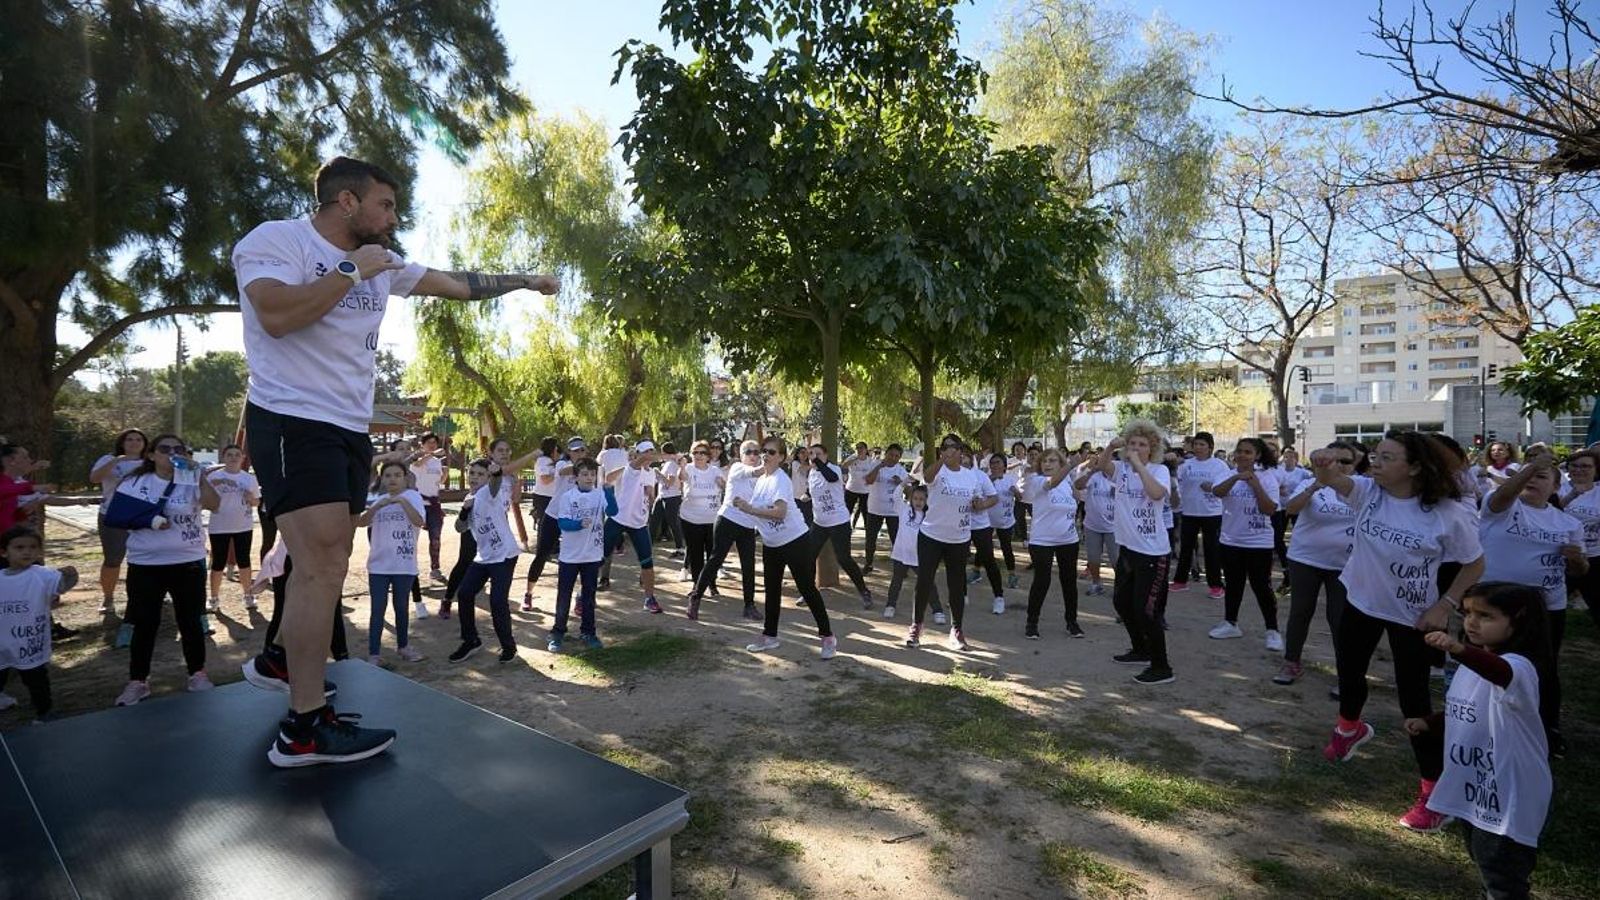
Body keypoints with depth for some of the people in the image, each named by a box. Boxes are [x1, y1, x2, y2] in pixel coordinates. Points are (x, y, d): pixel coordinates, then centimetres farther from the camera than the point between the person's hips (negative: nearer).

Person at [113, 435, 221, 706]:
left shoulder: (191, 481, -1)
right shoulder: (134, 483, 4)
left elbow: (214, 504, -18)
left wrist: (197, 471, -23)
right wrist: (146, 520, -12)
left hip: (188, 562, -1)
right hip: (144, 564, 1)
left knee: (190, 621, 8)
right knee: (145, 624, 6)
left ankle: (197, 674, 21)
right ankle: (137, 681, 19)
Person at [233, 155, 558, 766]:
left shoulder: (382, 265, 13)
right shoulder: (274, 239, -6)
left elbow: (457, 284, 22)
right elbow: (277, 315, -24)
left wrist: (524, 281, 24)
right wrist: (353, 269, -16)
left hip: (349, 429, 8)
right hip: (293, 421, -8)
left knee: (324, 565, 10)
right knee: (325, 566, -15)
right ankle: (305, 729, -8)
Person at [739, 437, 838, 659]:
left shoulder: (780, 480, -21)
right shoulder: (760, 480, 6)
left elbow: (780, 512, -36)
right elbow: (758, 508, 18)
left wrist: (749, 509, -38)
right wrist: (743, 504, 0)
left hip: (795, 542, -8)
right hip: (771, 545, 8)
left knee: (807, 589, -2)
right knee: (772, 590, 15)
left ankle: (828, 637, 10)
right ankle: (769, 636, 28)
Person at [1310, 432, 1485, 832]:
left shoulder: (1449, 513, -18)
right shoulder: (1367, 491, -11)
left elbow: (1474, 564, -7)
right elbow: (1332, 479, -30)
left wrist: (1444, 605, -13)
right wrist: (1321, 465, -53)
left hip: (1413, 615, -4)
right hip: (1360, 603, 4)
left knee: (1414, 699, -1)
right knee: (1349, 673, 22)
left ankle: (1433, 788, 14)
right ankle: (1350, 728, 52)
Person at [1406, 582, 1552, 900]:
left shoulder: (1520, 666, -23)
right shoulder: (1473, 662, 5)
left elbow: (1501, 672, -50)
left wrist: (1459, 650, -67)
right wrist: (1429, 723, 5)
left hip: (1507, 792, -9)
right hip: (1472, 785, 9)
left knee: (1500, 865, 2)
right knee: (1482, 858, 25)